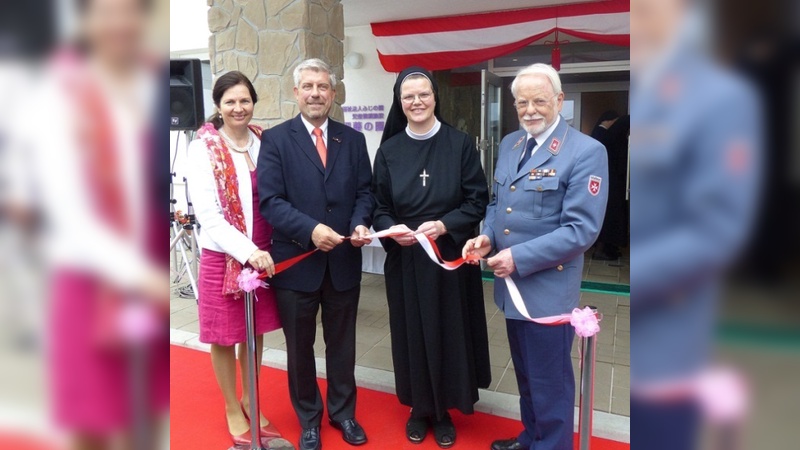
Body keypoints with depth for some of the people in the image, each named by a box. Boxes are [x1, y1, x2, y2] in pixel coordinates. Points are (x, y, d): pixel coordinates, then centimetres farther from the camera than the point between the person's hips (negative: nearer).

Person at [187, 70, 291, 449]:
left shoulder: (265, 141, 2)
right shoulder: (204, 147, -9)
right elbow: (206, 212, -14)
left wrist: (266, 248, -6)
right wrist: (247, 251, -23)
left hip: (263, 254, 4)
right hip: (223, 256, -3)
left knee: (256, 331, 15)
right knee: (225, 336, 11)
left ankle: (250, 400, 36)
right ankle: (232, 410, 31)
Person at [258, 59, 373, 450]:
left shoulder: (353, 140, 6)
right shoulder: (275, 139, -4)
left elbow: (364, 192, 5)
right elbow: (270, 200, -12)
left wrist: (360, 224, -16)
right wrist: (310, 230, -25)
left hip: (344, 261, 3)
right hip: (296, 260, -2)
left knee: (342, 343, 17)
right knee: (300, 347, 14)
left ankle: (343, 411, 38)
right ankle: (309, 419, 35)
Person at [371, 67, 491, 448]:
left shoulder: (460, 144, -3)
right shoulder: (389, 151, 2)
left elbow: (478, 200, -4)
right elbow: (379, 207, 4)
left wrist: (443, 225, -19)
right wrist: (392, 229, -17)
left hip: (450, 257, -1)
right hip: (405, 261, 2)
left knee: (448, 332, 7)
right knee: (412, 333, 9)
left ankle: (444, 411, 26)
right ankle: (419, 408, 28)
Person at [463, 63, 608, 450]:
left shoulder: (586, 151, -15)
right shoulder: (508, 144, 8)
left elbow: (581, 230, -21)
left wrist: (519, 257, -23)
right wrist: (487, 236, -4)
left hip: (547, 288, -7)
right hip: (511, 283, 7)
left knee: (549, 381, 9)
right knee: (525, 373, 23)